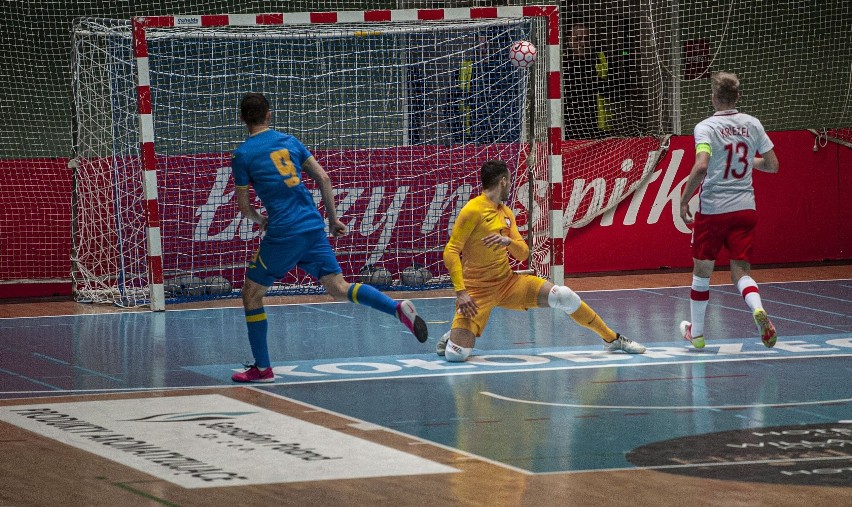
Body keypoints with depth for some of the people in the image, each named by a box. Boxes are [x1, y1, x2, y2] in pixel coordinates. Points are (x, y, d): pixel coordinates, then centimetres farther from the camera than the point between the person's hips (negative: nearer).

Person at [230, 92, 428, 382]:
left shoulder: (242, 155, -1)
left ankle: (262, 368, 11)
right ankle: (398, 309, -19)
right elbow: (323, 178, 11)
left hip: (282, 233, -5)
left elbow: (245, 208, 3)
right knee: (338, 288, 5)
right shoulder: (289, 141, 14)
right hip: (314, 227, 5)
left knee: (251, 294, 11)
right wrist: (333, 218, 18)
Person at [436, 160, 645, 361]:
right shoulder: (473, 210, -14)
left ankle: (612, 339, 8)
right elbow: (450, 252, -17)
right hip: (478, 290, -6)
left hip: (508, 283, 6)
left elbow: (523, 254, 7)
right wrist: (460, 292, -26)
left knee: (564, 296, -10)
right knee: (456, 354, -21)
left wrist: (508, 241, -16)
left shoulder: (506, 212, 10)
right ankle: (453, 337, 17)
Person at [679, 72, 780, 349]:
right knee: (741, 271, 5)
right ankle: (758, 309, -26)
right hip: (745, 208, 3)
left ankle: (696, 332, 25)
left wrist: (684, 200, -13)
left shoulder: (706, 127, -10)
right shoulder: (752, 124, 3)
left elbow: (701, 167, -24)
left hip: (712, 209, -3)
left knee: (701, 271, 14)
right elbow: (772, 165, 7)